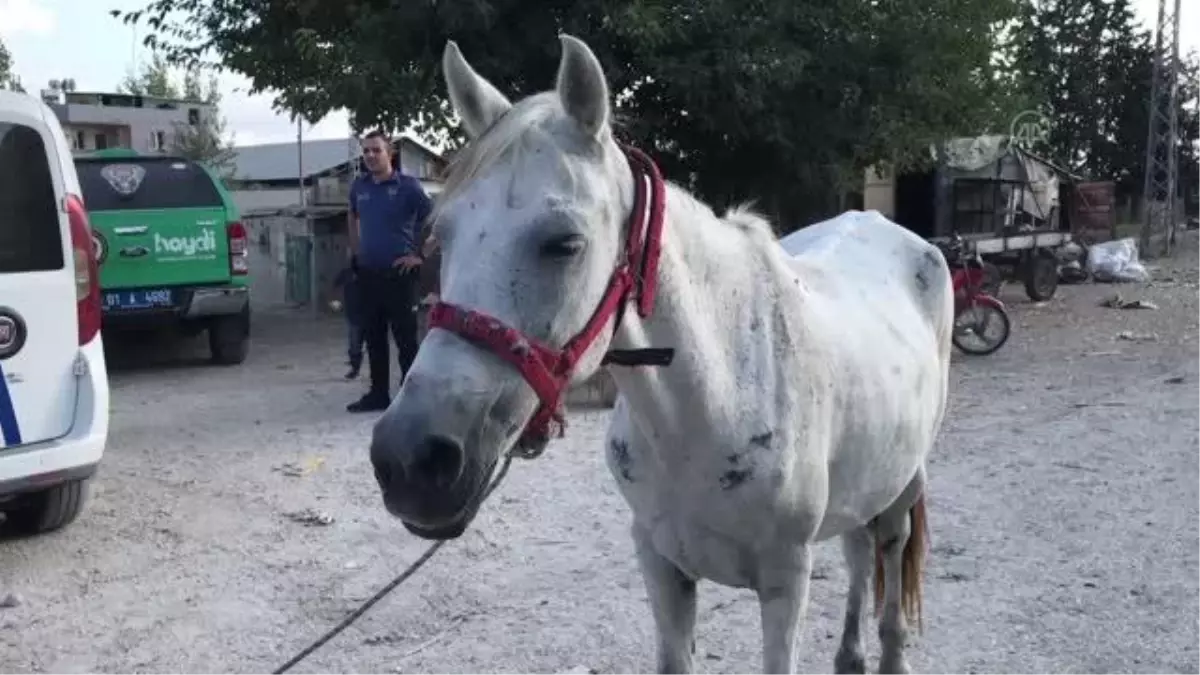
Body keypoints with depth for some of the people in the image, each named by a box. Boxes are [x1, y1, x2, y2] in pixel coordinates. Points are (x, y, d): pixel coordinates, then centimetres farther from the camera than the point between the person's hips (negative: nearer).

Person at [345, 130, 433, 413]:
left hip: (399, 273, -6)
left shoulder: (407, 185, -7)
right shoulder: (359, 186, 9)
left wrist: (420, 255, -9)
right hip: (368, 273, 6)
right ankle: (378, 394, 21)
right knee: (373, 337, 11)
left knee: (405, 337, -2)